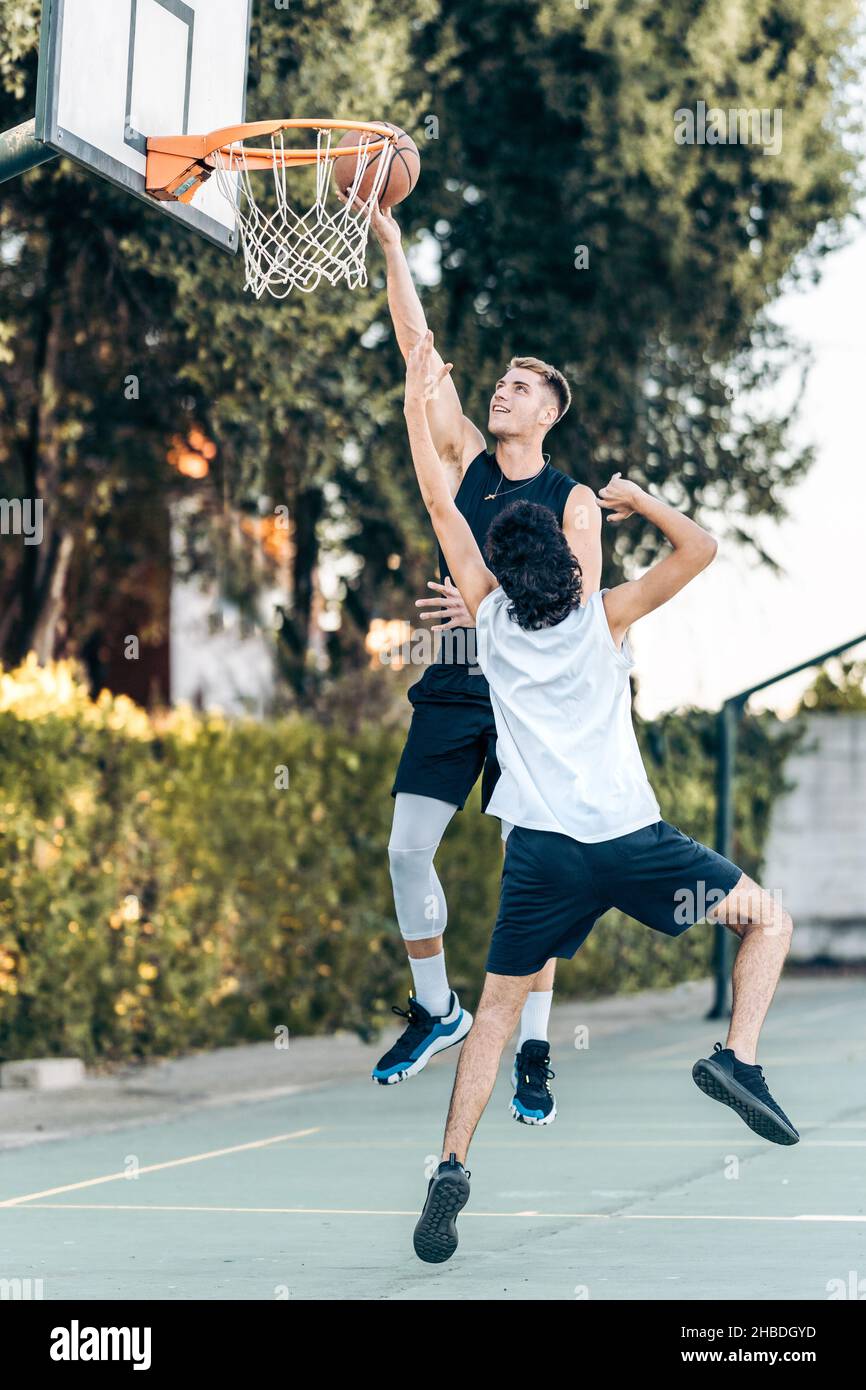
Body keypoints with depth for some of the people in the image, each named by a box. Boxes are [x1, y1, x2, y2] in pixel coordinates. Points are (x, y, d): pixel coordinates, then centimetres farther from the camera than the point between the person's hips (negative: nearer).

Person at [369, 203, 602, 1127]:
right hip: (451, 692, 4)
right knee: (408, 849, -1)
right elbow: (420, 353, 1)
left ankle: (533, 1050, 2)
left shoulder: (573, 501, -2)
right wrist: (391, 250, -5)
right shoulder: (465, 459, 7)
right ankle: (435, 1010, 18)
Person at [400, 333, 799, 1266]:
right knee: (770, 920, 15)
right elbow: (699, 549, 3)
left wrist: (417, 397, 19)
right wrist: (636, 498, 16)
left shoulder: (490, 612, 6)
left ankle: (451, 1171, -3)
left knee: (497, 1012, 10)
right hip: (632, 842, -1)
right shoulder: (604, 617, 2)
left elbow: (438, 500, 12)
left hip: (542, 852, 2)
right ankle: (739, 1057, -7)